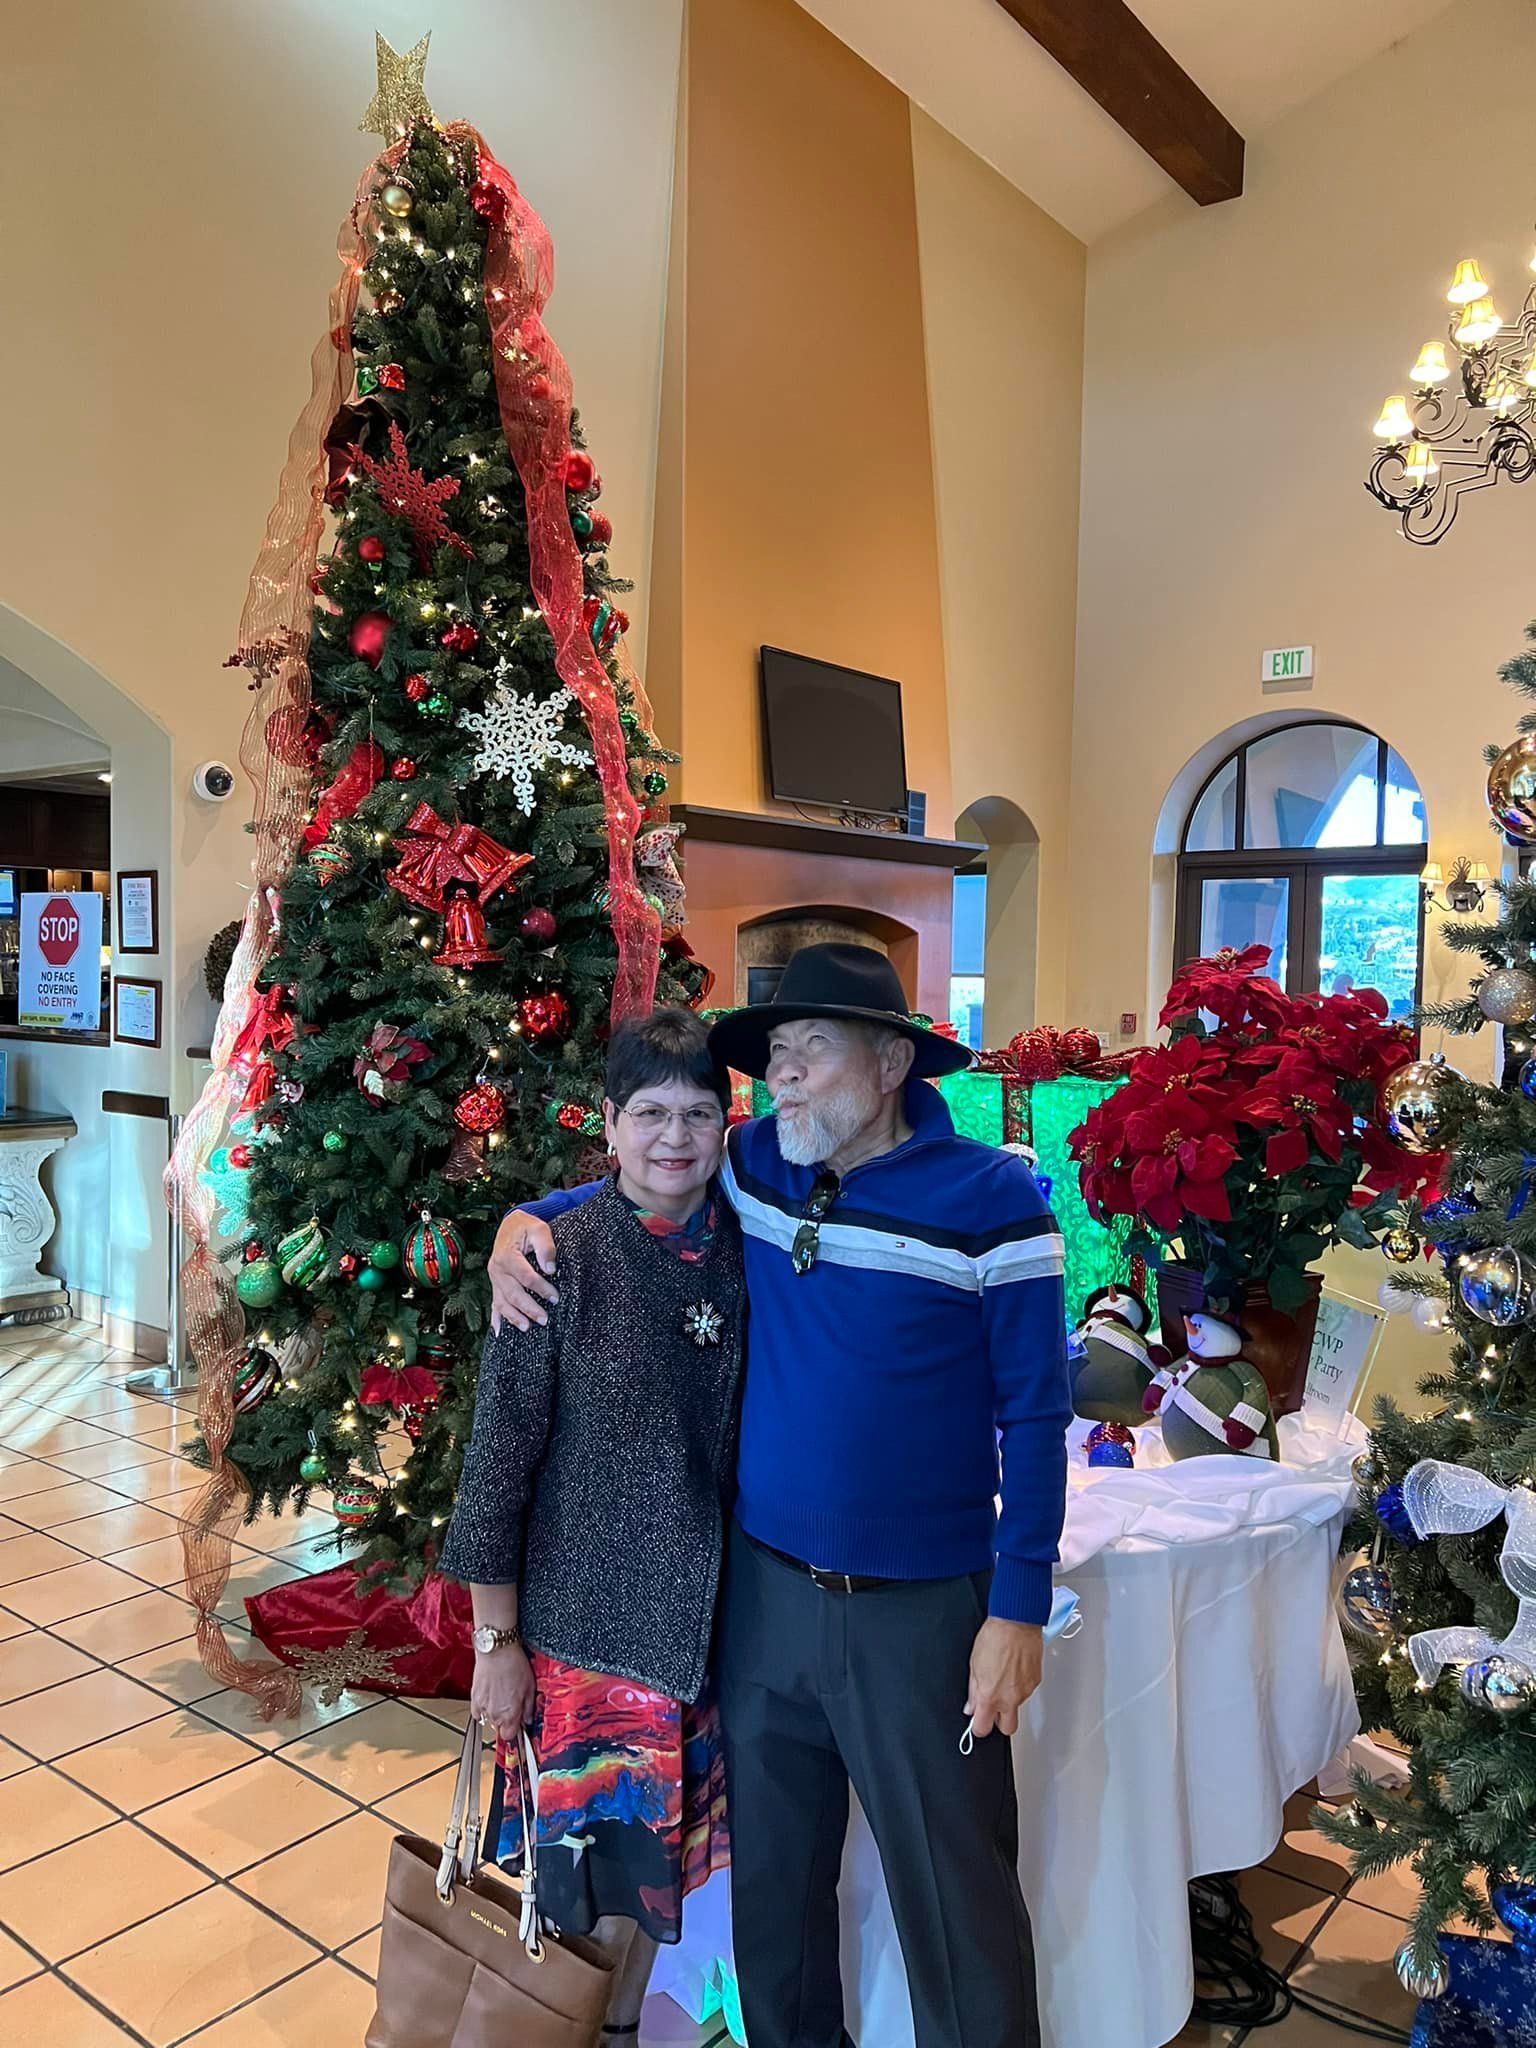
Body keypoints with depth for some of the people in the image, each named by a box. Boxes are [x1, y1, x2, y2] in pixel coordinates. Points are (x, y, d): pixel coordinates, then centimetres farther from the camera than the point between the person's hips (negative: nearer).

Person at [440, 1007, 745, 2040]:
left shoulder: (743, 1249, -3)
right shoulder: (561, 1255, -15)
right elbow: (500, 1453, -11)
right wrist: (497, 1640, -8)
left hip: (708, 1613, 4)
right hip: (586, 1615, -4)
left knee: (662, 1858, 20)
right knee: (595, 1872, 9)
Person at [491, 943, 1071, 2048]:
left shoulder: (991, 1199, -14)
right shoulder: (753, 1164, -1)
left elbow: (1035, 1416, -9)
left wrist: (1018, 1610, -9)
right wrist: (524, 1220, -1)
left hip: (920, 1608, -4)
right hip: (764, 1584, 5)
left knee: (956, 1901, 8)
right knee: (771, 1873, 21)